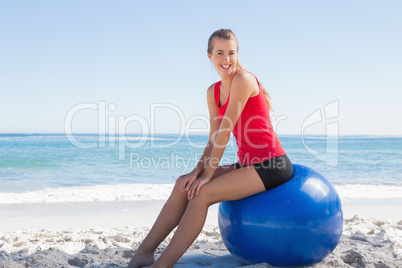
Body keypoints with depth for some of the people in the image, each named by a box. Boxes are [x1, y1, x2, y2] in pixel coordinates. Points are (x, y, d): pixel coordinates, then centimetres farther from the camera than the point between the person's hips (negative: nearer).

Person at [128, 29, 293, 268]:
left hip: (271, 166, -8)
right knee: (184, 185, -4)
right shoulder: (213, 92, 10)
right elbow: (213, 140, 8)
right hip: (247, 165, 8)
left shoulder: (243, 80, -14)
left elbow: (225, 132, -17)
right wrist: (198, 171, -7)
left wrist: (208, 174, -14)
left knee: (201, 193, -21)